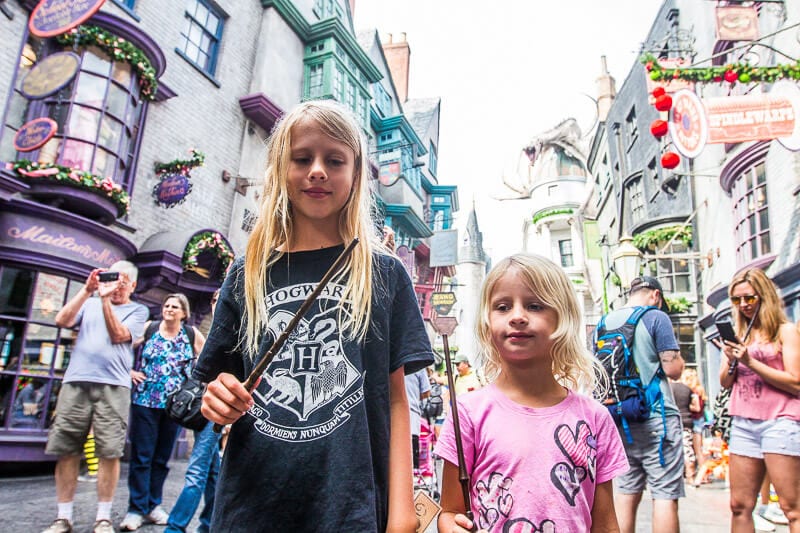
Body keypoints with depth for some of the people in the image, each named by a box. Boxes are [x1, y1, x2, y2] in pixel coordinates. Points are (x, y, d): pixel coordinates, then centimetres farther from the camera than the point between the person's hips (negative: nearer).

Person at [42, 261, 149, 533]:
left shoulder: (138, 311, 11)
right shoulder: (90, 303, 19)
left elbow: (118, 335, -4)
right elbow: (61, 320, 3)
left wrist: (105, 299, -8)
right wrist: (86, 290, -4)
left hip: (113, 386, -2)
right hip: (76, 381, 3)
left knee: (110, 452, -4)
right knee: (65, 450, 2)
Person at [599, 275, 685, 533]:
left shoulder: (604, 323, 11)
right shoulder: (656, 318, -6)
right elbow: (673, 369, -10)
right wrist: (677, 357, 9)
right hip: (655, 417, -6)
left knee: (627, 492, 12)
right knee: (665, 496, -1)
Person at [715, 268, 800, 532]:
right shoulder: (738, 334, 15)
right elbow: (725, 382, 14)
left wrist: (751, 362, -13)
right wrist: (732, 360, -5)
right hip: (743, 423, 5)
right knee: (740, 506, 6)